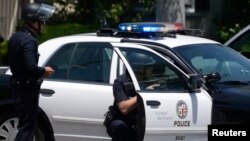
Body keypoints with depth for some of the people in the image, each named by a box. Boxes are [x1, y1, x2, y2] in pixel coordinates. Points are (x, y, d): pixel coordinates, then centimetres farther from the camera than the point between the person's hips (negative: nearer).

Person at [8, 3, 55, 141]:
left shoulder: (15, 37, 11)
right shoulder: (29, 41, -20)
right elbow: (31, 67, -29)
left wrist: (40, 71, 12)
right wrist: (43, 71, -11)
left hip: (17, 85, 10)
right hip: (28, 89, -10)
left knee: (26, 124, 18)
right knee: (27, 126, -6)